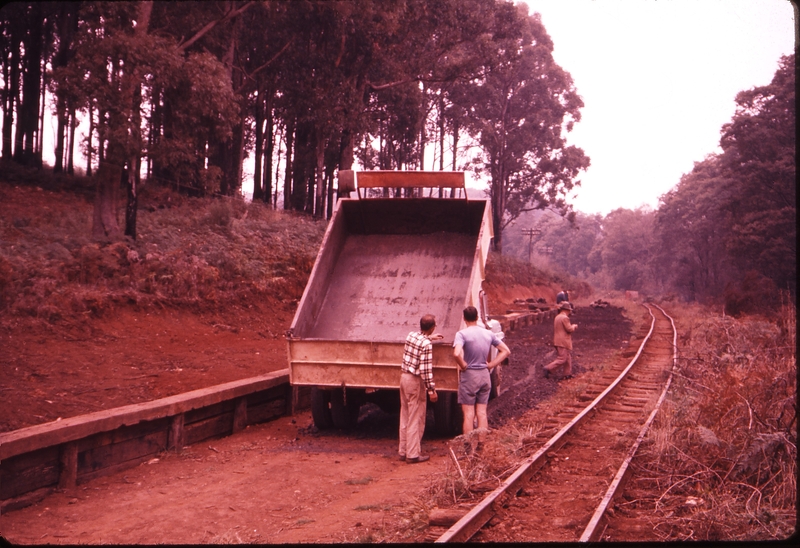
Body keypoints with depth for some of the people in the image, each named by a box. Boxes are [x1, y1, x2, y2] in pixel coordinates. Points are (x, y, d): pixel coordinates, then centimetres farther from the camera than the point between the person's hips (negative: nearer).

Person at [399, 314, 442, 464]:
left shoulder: (411, 335, 3)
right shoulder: (427, 344, -19)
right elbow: (426, 369, -21)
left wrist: (429, 338, 40)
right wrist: (431, 389, -15)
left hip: (404, 377, 8)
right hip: (415, 381, -8)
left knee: (405, 416, 15)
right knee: (416, 419, 1)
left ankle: (403, 451, 21)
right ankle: (413, 455, 5)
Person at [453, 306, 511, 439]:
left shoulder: (462, 334, -13)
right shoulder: (489, 334, 4)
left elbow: (457, 353, -30)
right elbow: (506, 351, 7)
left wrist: (463, 365, -13)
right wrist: (491, 365, 5)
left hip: (469, 375, -5)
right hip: (485, 375, 5)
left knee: (469, 413, 2)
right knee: (482, 412, 11)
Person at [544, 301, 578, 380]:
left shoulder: (557, 317, 14)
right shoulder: (565, 318, -17)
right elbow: (569, 329, -17)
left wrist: (572, 327, 20)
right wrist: (574, 326, 3)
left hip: (558, 340, 10)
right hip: (563, 342, -10)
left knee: (568, 358, 15)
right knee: (561, 359, -8)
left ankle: (568, 374, 18)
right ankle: (548, 369, -11)